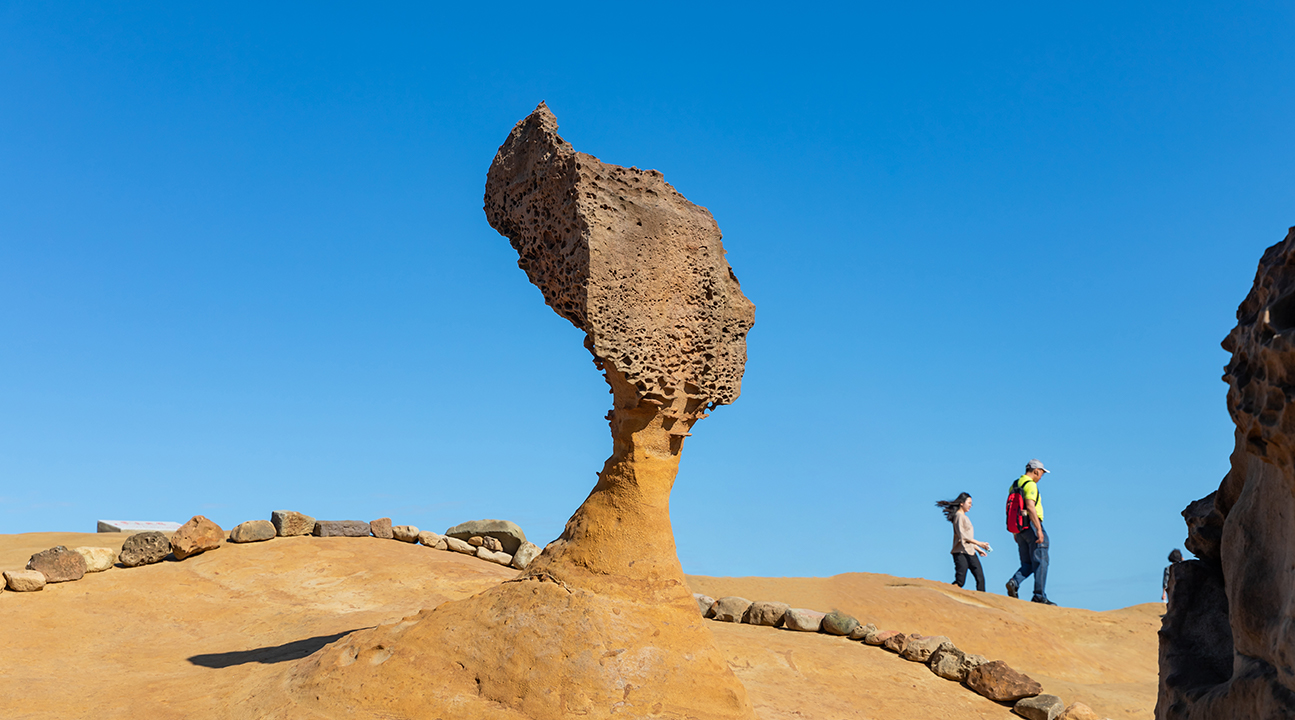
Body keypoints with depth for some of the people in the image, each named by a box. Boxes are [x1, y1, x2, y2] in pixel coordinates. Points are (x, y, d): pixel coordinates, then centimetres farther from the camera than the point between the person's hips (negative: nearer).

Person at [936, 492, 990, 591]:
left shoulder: (964, 517, 22)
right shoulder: (959, 516, -7)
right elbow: (962, 535, -15)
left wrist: (978, 549, 19)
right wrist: (979, 543, -13)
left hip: (970, 552, 9)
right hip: (961, 553, -9)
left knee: (980, 578, 1)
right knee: (959, 581, -13)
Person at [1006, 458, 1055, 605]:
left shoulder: (1014, 485, 17)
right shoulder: (1030, 484, -11)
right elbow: (1030, 507, -23)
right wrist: (1039, 529, -24)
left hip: (1019, 528, 8)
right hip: (1031, 526, -8)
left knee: (1027, 564, 11)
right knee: (1040, 562, -2)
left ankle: (1014, 582, -12)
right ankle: (1039, 596, -3)